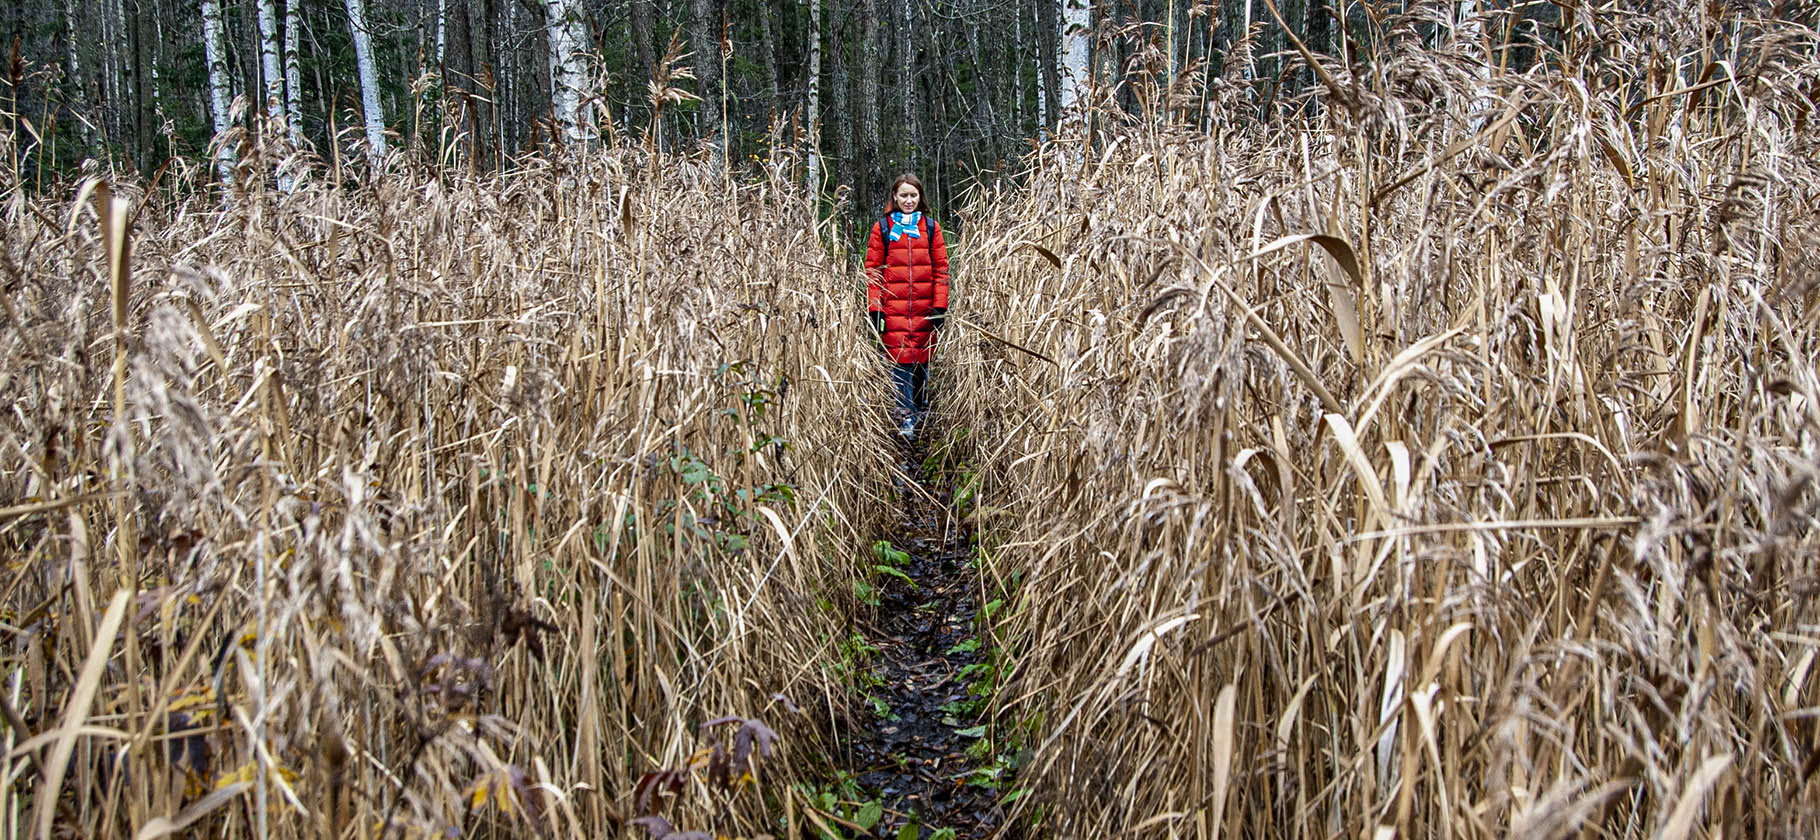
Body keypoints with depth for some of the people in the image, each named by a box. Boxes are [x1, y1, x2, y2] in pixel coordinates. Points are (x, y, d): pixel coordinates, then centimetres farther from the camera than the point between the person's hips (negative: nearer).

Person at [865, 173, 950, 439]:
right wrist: (874, 308, -4)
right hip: (893, 307, -1)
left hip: (925, 308, 2)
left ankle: (921, 411, 25)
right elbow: (873, 269, 4)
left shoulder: (931, 227, 9)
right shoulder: (882, 228, 6)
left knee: (922, 360, 8)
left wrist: (940, 306, -1)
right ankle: (905, 418, -6)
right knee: (901, 360, -8)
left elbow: (941, 268, 7)